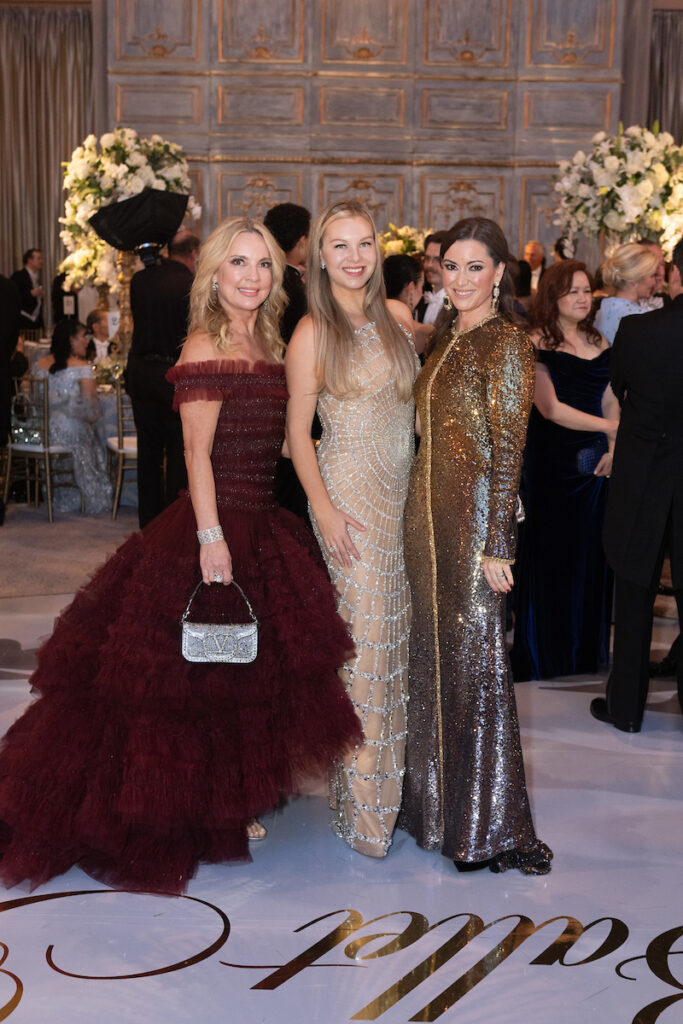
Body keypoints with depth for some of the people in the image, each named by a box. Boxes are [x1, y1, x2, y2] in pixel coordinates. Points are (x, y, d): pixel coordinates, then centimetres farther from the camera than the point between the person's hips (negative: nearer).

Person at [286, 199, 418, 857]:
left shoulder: (398, 317, 8)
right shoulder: (313, 332, -6)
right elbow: (297, 430, -6)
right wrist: (324, 507, -13)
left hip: (404, 492, 5)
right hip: (349, 491, -5)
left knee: (398, 629, 9)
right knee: (364, 635, -3)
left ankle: (397, 772, 25)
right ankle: (363, 800, 10)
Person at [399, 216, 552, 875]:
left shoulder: (505, 343, -10)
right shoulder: (446, 338, 14)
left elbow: (508, 449, -15)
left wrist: (497, 545, -18)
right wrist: (423, 515, 15)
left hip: (473, 518, -8)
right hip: (425, 512, 8)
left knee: (475, 659, -2)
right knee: (434, 653, 14)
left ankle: (490, 826, 11)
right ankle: (436, 802, 28)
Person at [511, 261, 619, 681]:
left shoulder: (599, 343, 11)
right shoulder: (538, 344, -8)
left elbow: (611, 402, 10)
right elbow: (551, 408, -15)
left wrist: (615, 448, -5)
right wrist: (611, 426, -17)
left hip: (595, 462, 6)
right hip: (552, 461, -5)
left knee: (592, 551, 10)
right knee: (551, 552, 2)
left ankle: (588, 644, 24)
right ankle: (546, 650, 16)